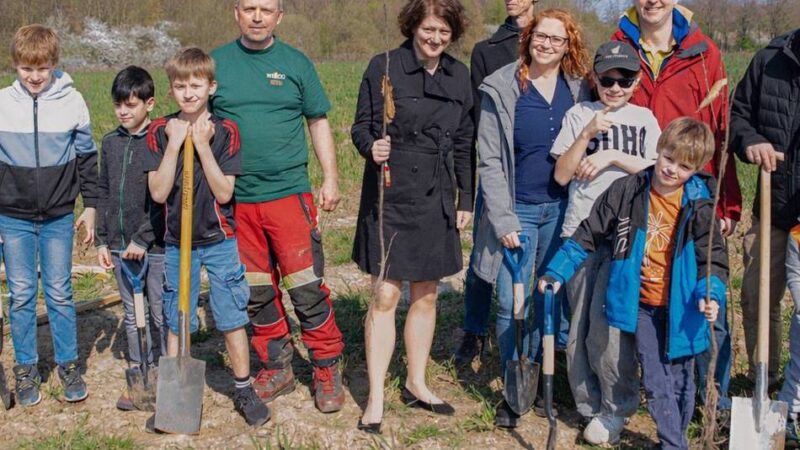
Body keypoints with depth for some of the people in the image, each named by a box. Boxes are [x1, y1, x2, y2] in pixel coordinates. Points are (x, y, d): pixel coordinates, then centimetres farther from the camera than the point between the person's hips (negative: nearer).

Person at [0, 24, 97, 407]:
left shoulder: (71, 101, -3)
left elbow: (86, 157, 6)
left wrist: (90, 207, 5)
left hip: (58, 217, -1)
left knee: (60, 293, 5)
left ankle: (68, 364, 19)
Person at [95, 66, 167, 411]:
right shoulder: (111, 142, 10)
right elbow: (103, 194, 14)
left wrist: (143, 238, -15)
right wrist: (102, 241, 11)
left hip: (155, 245, -5)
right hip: (120, 245, 5)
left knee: (159, 314, 3)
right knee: (132, 314, 12)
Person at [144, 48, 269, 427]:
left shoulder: (225, 130, -6)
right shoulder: (159, 131, -2)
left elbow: (224, 192, -12)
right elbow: (158, 192, -11)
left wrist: (202, 145, -18)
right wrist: (175, 143, -17)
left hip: (220, 241, -1)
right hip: (177, 242, 1)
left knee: (231, 317, 4)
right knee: (176, 320, 10)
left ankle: (244, 389, 19)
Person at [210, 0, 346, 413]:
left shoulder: (295, 62, 4)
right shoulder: (217, 63, 6)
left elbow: (318, 122, 9)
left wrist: (330, 177, 1)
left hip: (289, 193, -2)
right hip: (236, 199, 2)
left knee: (307, 287, -4)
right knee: (256, 292, 9)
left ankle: (326, 370, 9)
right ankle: (276, 369, 23)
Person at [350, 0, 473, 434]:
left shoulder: (459, 76, 8)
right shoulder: (383, 67, -6)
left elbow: (463, 144, 13)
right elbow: (361, 126, -4)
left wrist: (465, 199, 12)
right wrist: (371, 147, -25)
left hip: (437, 199, 5)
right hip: (392, 195, -5)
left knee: (426, 295, 12)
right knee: (385, 296, -3)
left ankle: (416, 383, 28)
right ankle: (375, 398, 6)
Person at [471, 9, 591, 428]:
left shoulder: (578, 90, 4)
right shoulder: (501, 89, -4)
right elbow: (490, 161, -5)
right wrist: (501, 218, -11)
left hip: (562, 208, 3)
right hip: (517, 209, -2)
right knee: (512, 304, -4)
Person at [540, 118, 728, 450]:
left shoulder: (698, 206, -5)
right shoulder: (627, 191, -5)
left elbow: (713, 258, -1)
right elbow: (588, 235, 2)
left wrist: (711, 295, -18)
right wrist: (557, 271, 0)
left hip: (681, 308, 0)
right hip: (640, 306, 0)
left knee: (680, 384, 11)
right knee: (657, 385, 1)